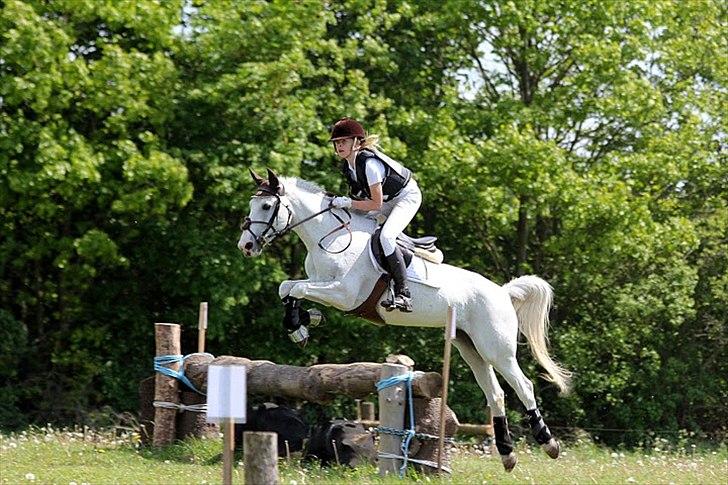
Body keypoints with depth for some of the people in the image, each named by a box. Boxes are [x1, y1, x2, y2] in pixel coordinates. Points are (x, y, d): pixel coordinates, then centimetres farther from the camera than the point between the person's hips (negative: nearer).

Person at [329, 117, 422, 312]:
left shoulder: (369, 163, -30)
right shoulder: (347, 166, -3)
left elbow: (376, 204, -27)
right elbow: (358, 193, 12)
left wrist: (348, 203, -29)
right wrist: (344, 202, -5)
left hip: (407, 196, -10)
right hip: (386, 200, 10)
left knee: (386, 236, -31)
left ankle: (403, 294, -32)